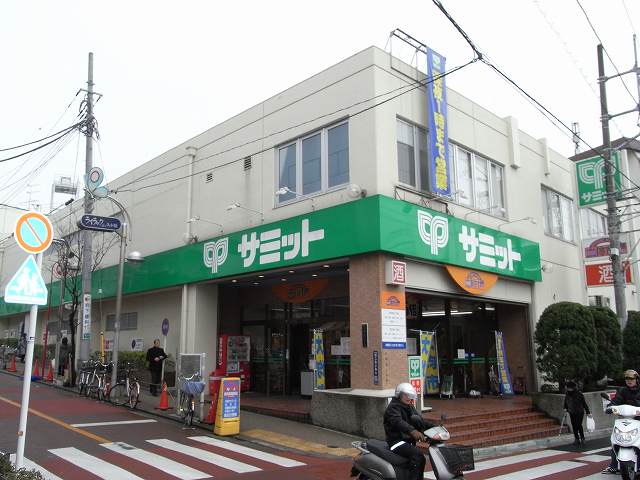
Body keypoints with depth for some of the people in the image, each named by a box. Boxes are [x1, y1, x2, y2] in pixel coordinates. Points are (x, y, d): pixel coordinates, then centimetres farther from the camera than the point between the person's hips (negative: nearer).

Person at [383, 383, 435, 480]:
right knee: (417, 455, -29)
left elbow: (420, 422, 13)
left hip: (408, 441, 10)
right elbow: (398, 422, -35)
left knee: (421, 460, 22)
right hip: (397, 441, -10)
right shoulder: (393, 407, -15)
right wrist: (413, 431, -53)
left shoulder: (410, 408, 17)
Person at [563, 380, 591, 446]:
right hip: (572, 413, 4)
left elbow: (584, 403, -5)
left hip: (579, 412, -4)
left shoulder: (579, 393, -11)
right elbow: (565, 402, 19)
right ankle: (577, 439, 16)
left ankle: (582, 438, 13)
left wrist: (588, 412, -2)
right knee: (574, 426, 5)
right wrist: (565, 408, 7)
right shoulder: (567, 394, 2)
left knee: (579, 425, -7)